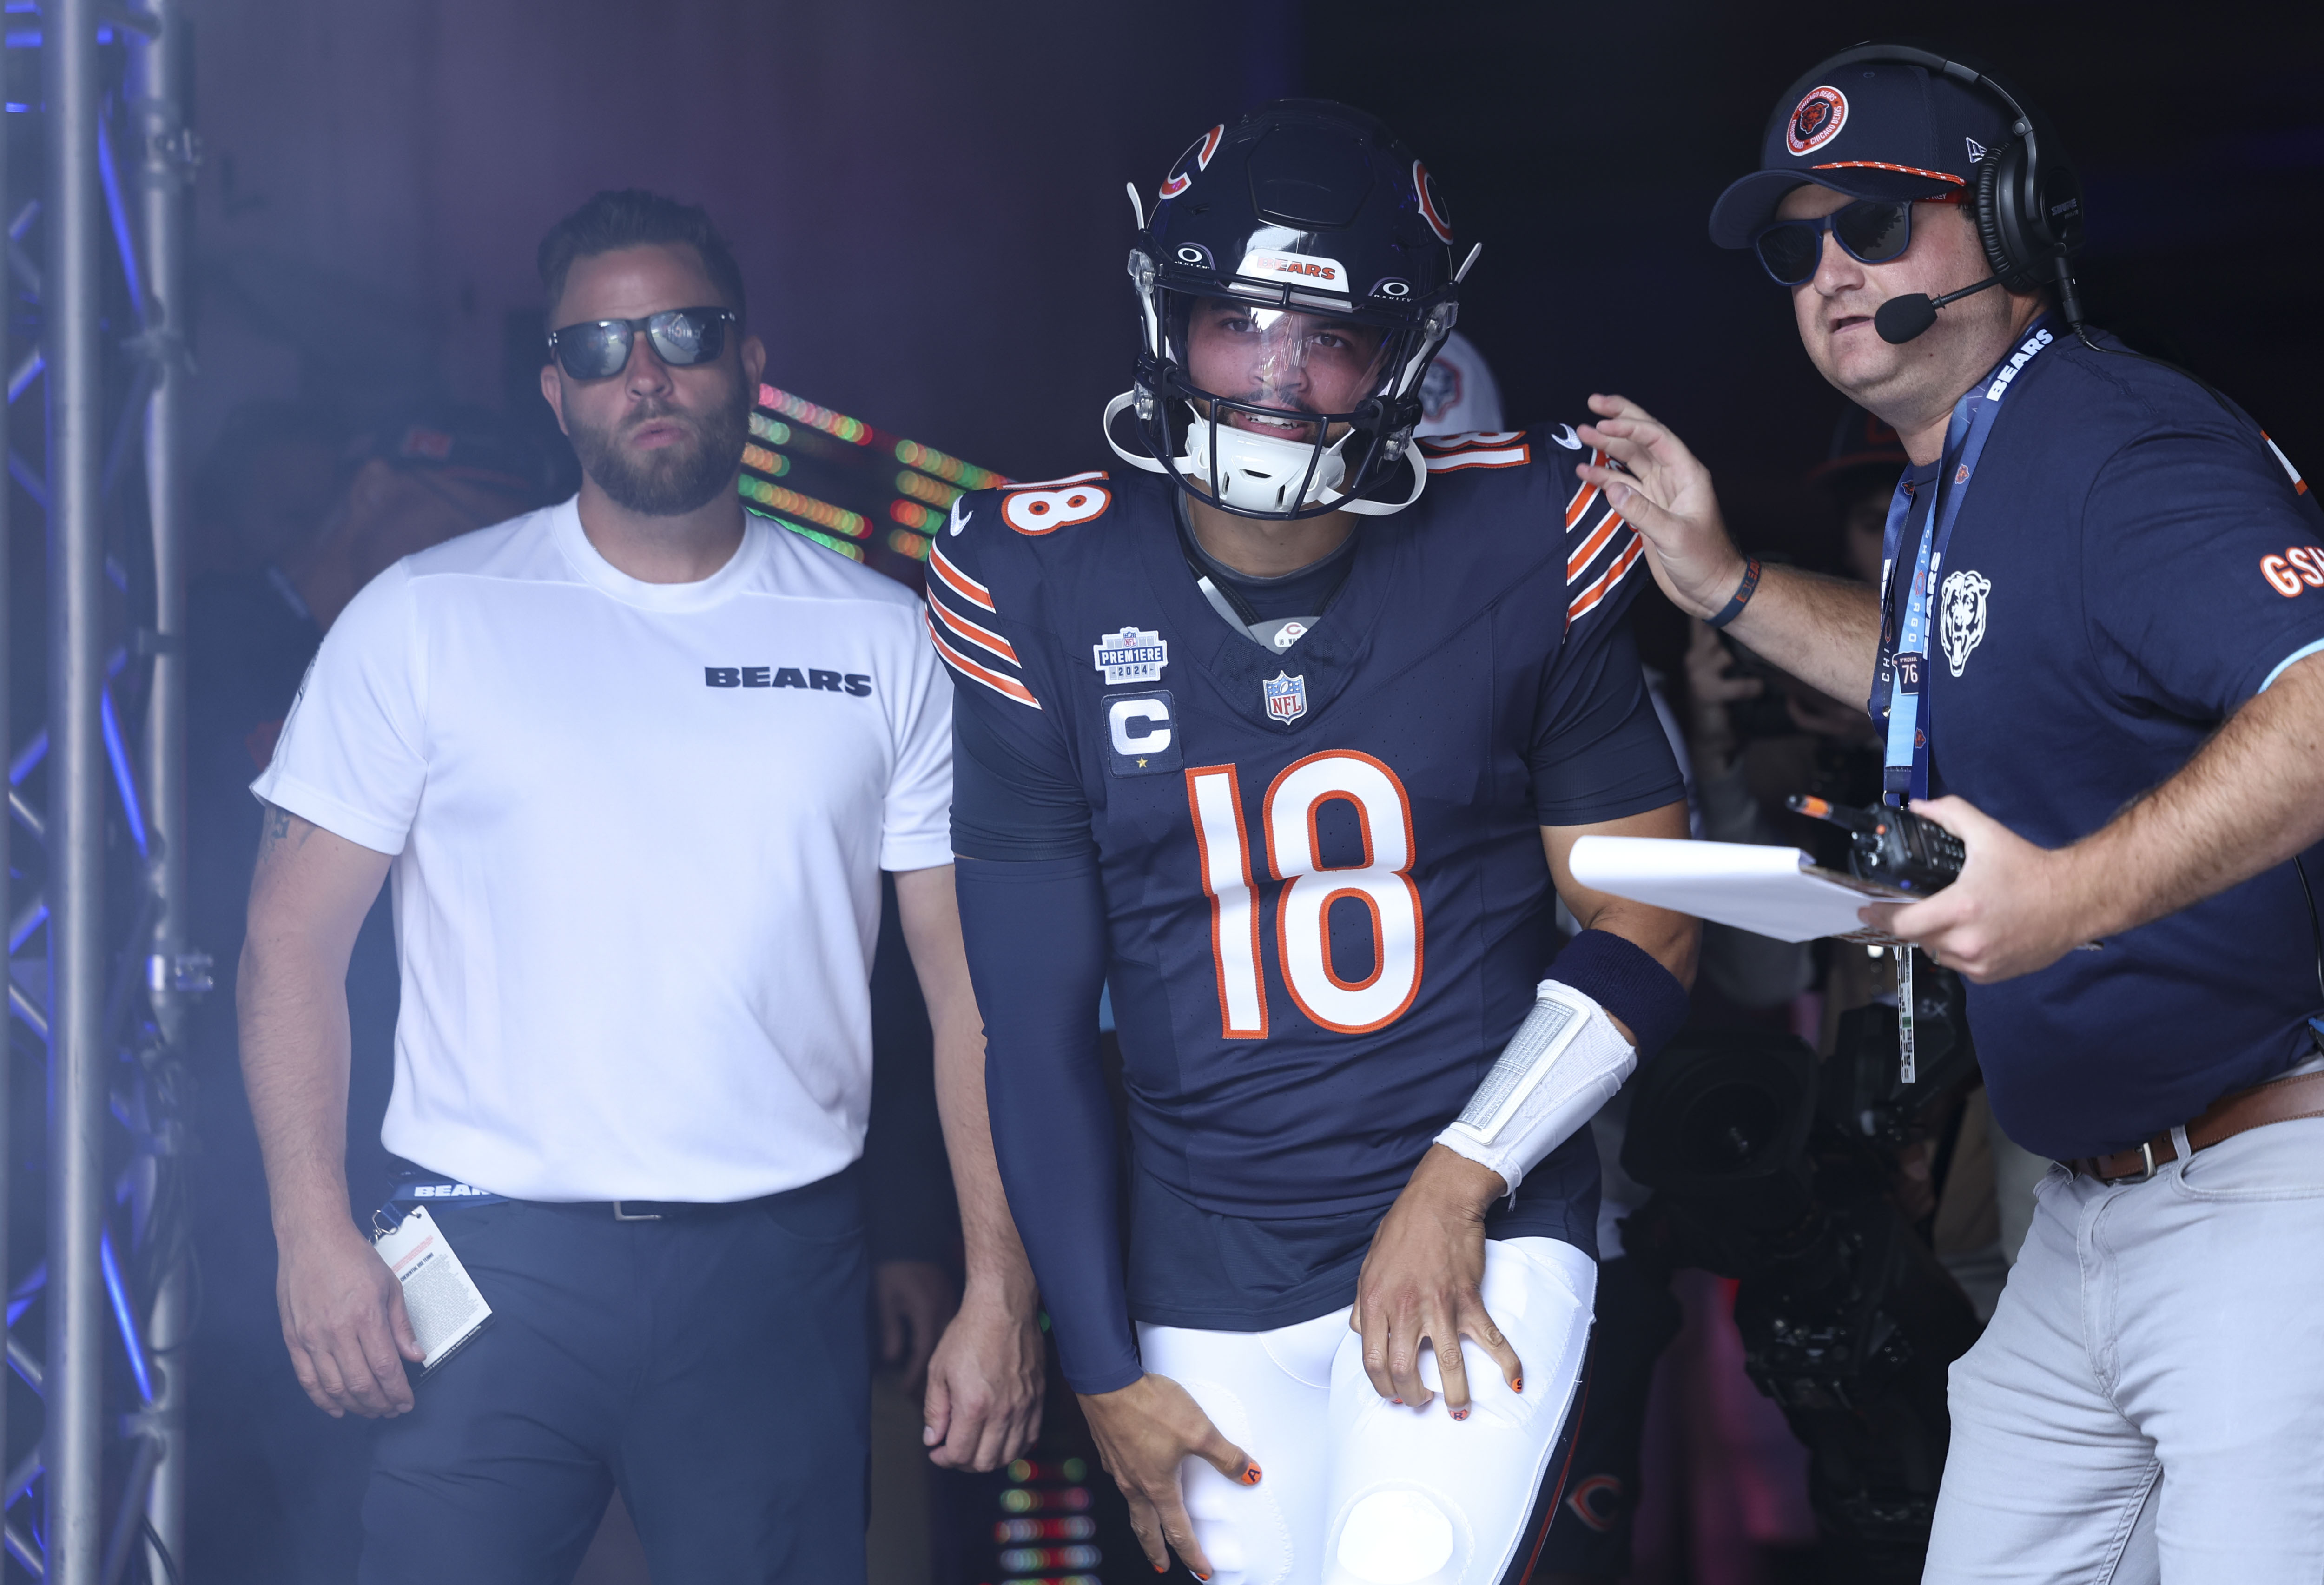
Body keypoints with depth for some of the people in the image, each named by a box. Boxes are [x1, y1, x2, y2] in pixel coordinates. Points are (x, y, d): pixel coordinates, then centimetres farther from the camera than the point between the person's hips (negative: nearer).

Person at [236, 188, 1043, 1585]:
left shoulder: (881, 644, 7)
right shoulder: (425, 620, 3)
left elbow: (972, 973, 6)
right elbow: (297, 935, 2)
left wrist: (1001, 1289, -1)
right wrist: (316, 1234, -8)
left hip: (780, 1272, 1)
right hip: (489, 1260, -1)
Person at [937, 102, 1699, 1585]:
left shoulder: (1512, 555, -5)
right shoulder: (1047, 597, -3)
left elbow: (1646, 933, 1)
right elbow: (1040, 1028, 2)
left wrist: (1459, 1183, -12)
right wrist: (1105, 1369, 2)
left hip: (1481, 1242, -2)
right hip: (1213, 1284, 2)